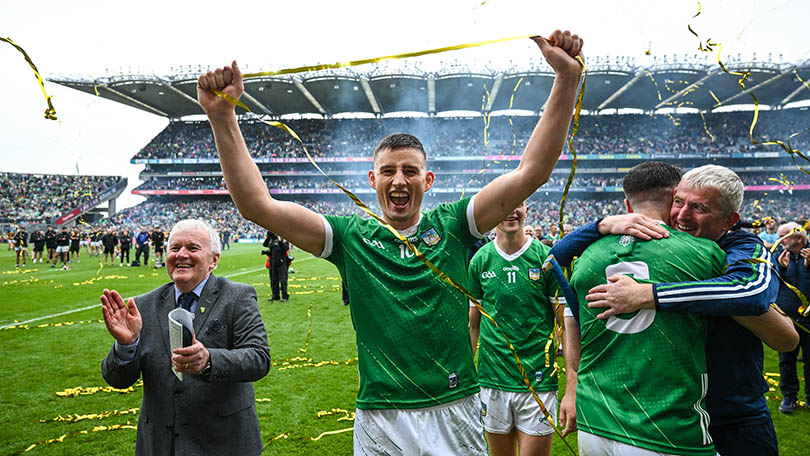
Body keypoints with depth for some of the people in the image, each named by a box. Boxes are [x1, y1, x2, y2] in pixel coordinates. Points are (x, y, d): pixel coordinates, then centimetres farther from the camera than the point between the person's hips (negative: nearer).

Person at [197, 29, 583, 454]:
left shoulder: (451, 225, -2)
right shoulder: (351, 236, -2)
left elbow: (531, 171, -7)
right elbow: (257, 205, -8)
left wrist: (567, 77, -13)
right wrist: (222, 117, -16)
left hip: (456, 416, 1)